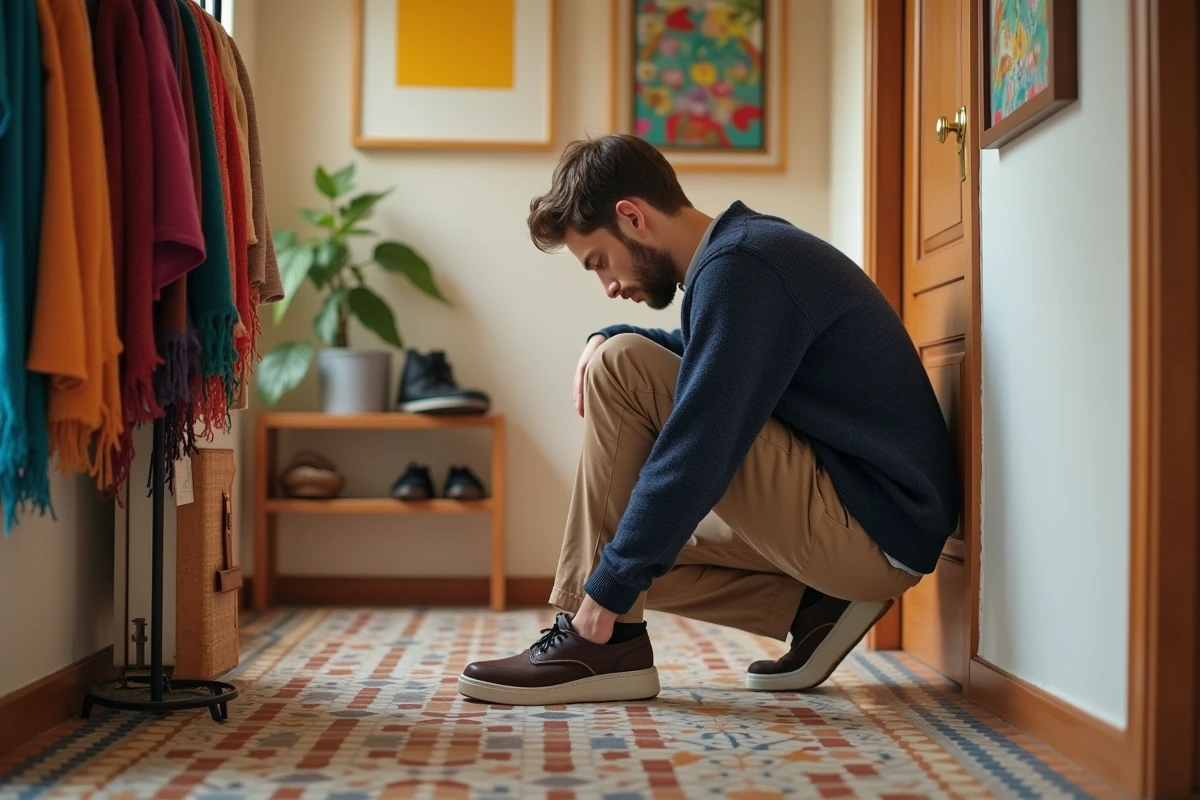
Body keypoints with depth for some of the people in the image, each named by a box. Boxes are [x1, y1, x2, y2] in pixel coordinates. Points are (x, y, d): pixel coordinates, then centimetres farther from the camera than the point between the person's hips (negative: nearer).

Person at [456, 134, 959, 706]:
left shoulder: (738, 267, -17)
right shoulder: (748, 247, 13)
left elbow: (696, 456, -23)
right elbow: (707, 360, 28)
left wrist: (608, 589, -17)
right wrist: (608, 338, 7)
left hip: (874, 527, -10)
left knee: (621, 370, -14)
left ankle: (603, 646, -12)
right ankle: (815, 607, 8)